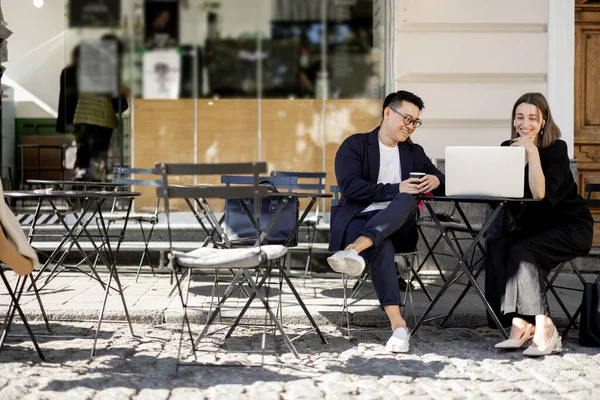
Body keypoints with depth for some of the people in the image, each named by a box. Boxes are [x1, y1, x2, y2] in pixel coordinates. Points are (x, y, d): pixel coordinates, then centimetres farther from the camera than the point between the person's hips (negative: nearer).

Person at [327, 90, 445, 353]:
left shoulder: (415, 153, 22)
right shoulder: (355, 145, 6)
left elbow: (443, 182, 19)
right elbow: (349, 186, -10)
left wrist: (436, 180, -7)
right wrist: (395, 189, -18)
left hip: (396, 226, 3)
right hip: (357, 220, -3)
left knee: (408, 200, -32)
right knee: (381, 245, -39)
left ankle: (357, 248, -55)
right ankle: (398, 324, -49)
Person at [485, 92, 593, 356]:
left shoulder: (557, 149, -12)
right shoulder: (508, 148, 4)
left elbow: (541, 195, -25)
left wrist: (532, 152, -27)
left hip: (570, 226, -5)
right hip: (533, 226, 5)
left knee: (521, 252, -30)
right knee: (496, 247, -23)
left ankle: (544, 329, -26)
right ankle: (520, 325, -23)